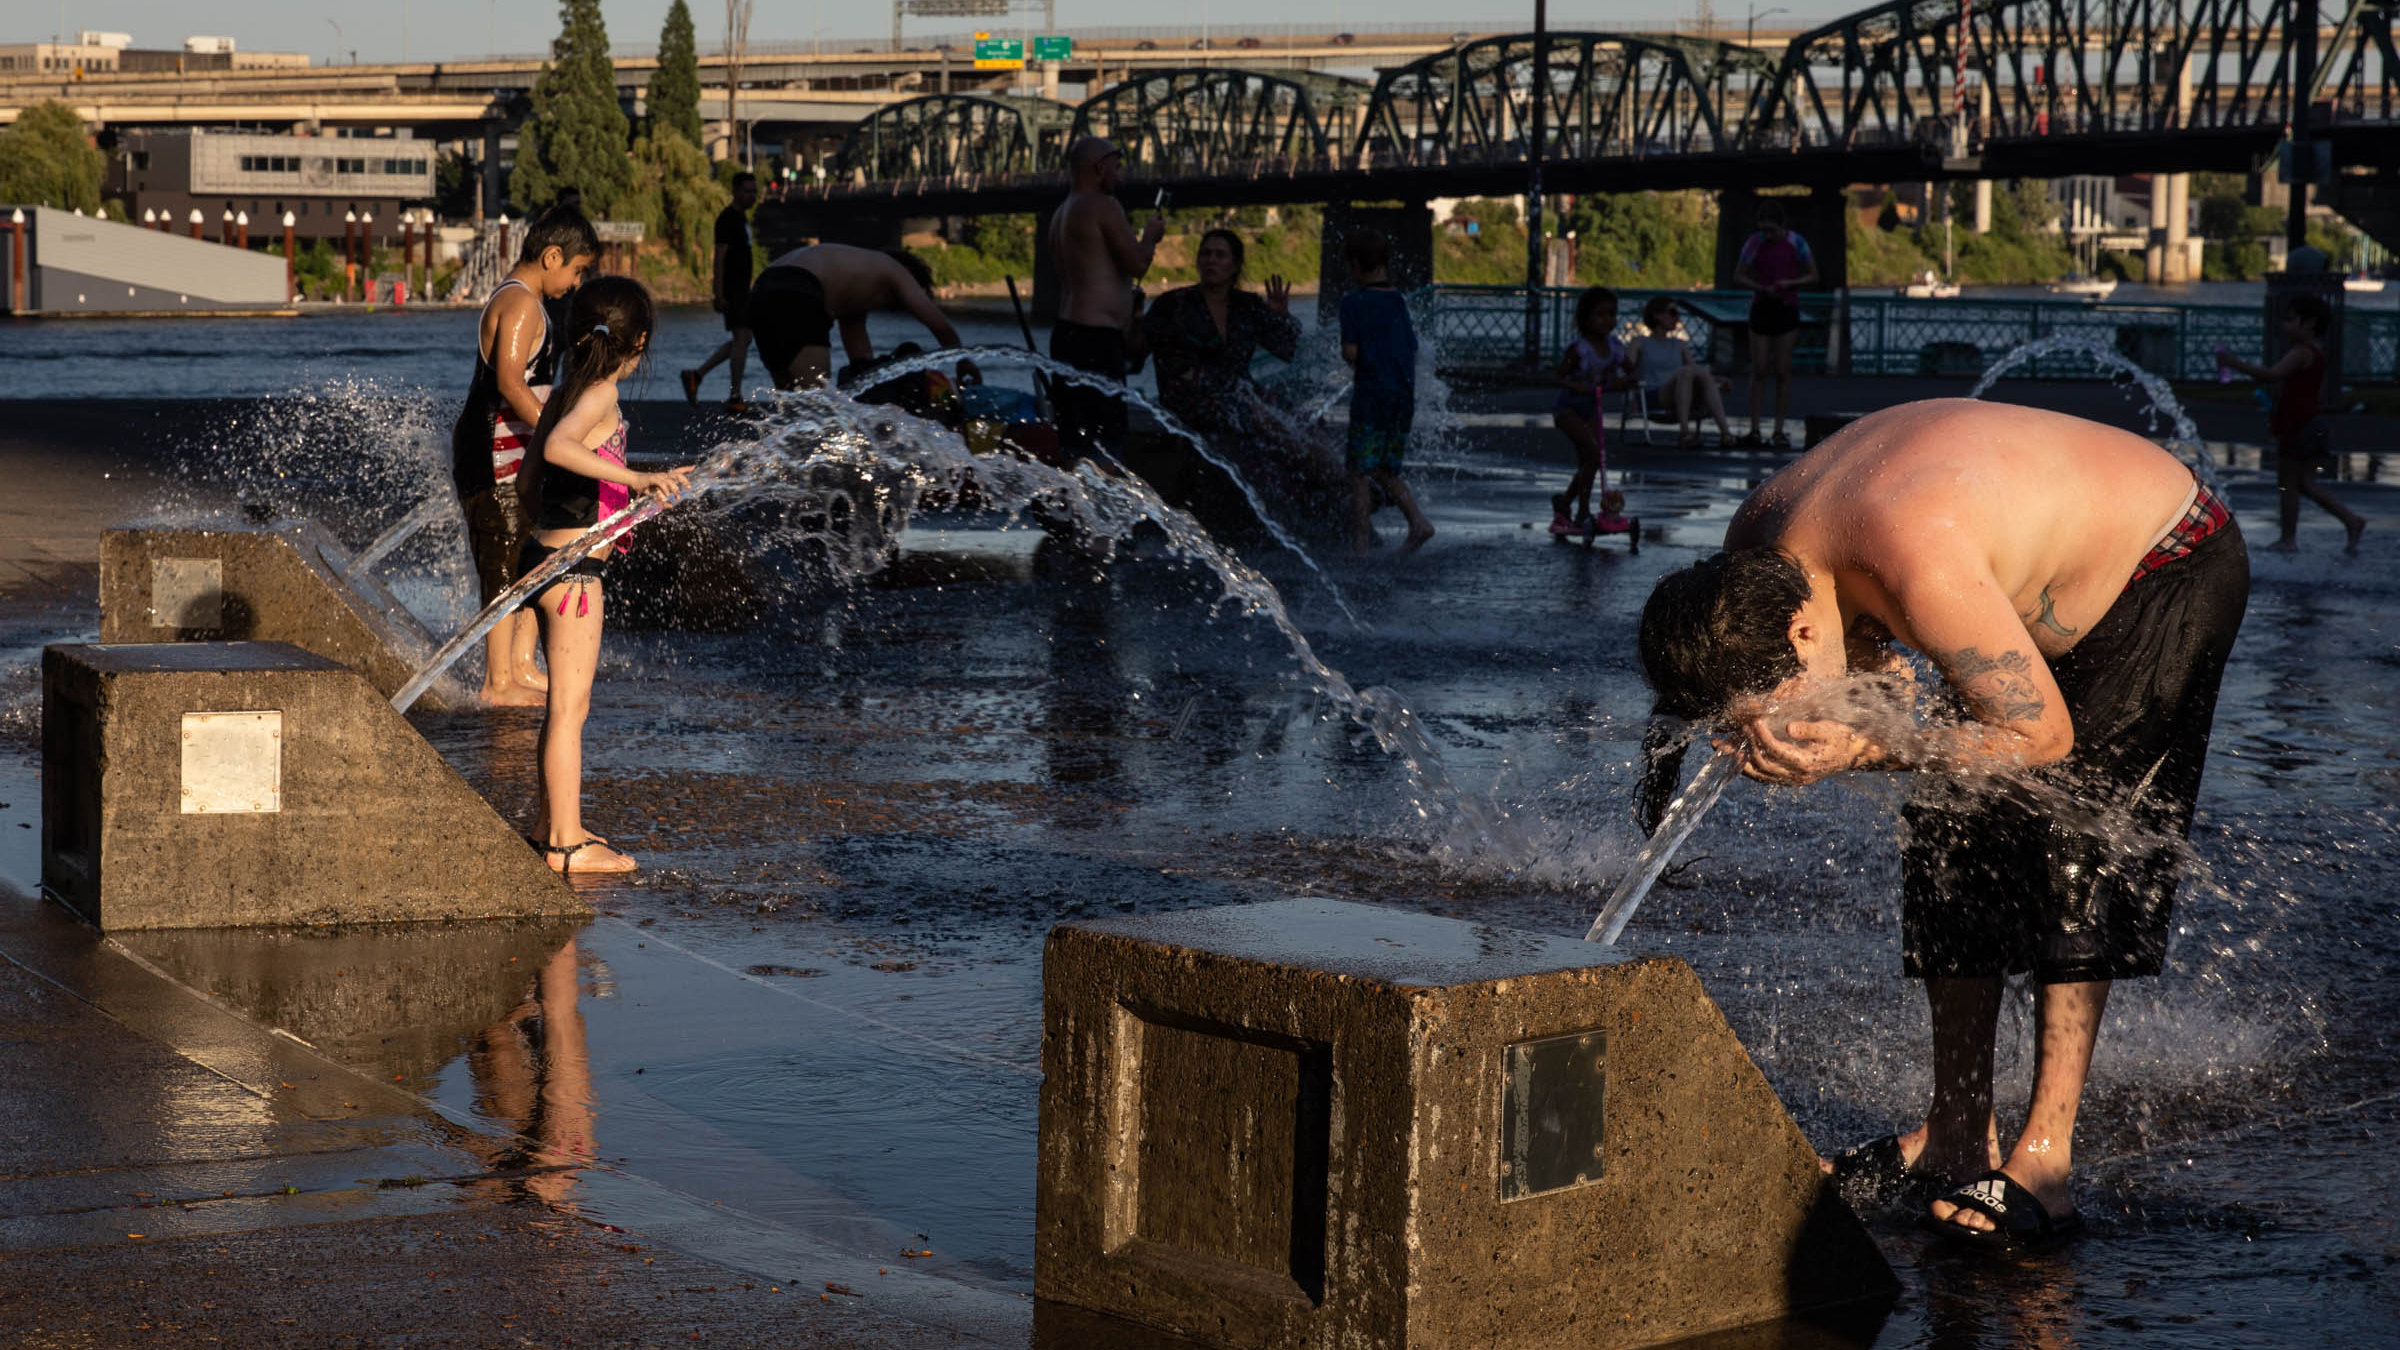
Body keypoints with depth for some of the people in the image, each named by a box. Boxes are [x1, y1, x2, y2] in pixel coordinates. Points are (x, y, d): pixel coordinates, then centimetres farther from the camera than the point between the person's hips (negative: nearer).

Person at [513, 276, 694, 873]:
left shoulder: (564, 394, 10)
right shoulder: (599, 398, -15)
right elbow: (558, 447, -36)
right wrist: (636, 478, -42)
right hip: (573, 568, -9)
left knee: (566, 703, 19)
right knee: (569, 707, -3)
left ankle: (552, 822, 30)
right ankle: (568, 844, 1)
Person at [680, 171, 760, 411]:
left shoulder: (741, 217, 18)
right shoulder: (727, 218, -12)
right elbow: (720, 258, -18)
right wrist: (719, 294, -23)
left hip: (741, 289, 10)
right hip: (731, 291, -10)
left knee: (741, 339, 11)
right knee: (741, 337, -11)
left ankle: (696, 375, 15)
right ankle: (735, 397, -10)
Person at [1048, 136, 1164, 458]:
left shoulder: (1062, 214, 19)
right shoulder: (1102, 205, -10)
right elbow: (1139, 265, -12)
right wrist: (1150, 235, 6)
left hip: (1067, 332, 10)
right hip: (1096, 339, -10)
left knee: (1073, 438, 9)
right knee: (1102, 436, -12)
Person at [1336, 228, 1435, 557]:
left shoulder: (1354, 302, -9)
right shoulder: (1399, 302, 10)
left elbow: (1350, 353, -14)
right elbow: (1413, 352, 12)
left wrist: (1347, 355, 8)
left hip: (1371, 397, -6)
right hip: (1404, 395, 6)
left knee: (1360, 472, 0)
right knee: (1385, 471, 16)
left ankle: (1359, 545, -1)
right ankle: (1417, 521, 0)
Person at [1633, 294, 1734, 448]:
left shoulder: (1680, 346, 30)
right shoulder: (1640, 343, 19)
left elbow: (1699, 374, 17)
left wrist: (1719, 380, -1)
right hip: (1654, 398, -4)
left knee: (1704, 374, -29)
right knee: (1686, 370, -33)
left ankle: (1724, 431, -45)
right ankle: (1684, 431, -50)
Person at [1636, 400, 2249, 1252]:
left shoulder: (1924, 565, -41)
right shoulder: (1757, 546, -15)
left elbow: (2041, 736, -31)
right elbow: (1877, 676, 0)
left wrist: (1864, 750, -37)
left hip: (2171, 571, -8)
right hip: (2053, 585, 8)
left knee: (2071, 836, -16)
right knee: (1955, 839, 4)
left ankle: (2044, 1156, -16)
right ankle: (1958, 1132, 11)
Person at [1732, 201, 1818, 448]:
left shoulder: (1796, 242, -7)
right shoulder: (1755, 242, -5)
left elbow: (1813, 276, 1)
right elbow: (1738, 276, -1)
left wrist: (1789, 283, -17)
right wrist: (1762, 288, -18)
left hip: (1787, 309, 0)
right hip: (1761, 308, 0)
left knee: (1783, 372, -1)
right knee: (1759, 371, -2)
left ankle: (1779, 432, 1)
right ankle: (1754, 430, 1)